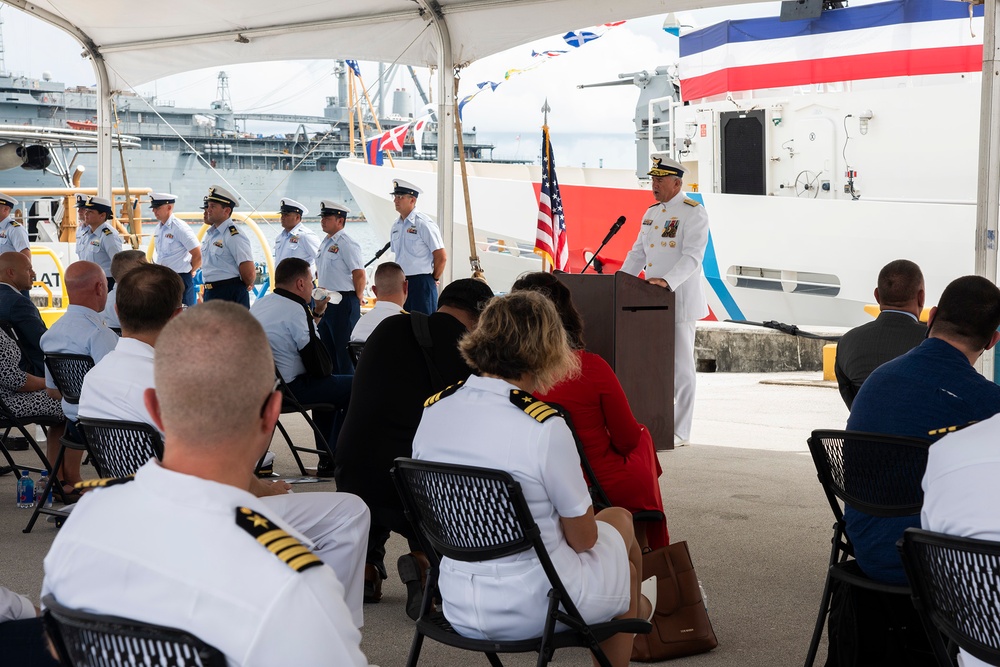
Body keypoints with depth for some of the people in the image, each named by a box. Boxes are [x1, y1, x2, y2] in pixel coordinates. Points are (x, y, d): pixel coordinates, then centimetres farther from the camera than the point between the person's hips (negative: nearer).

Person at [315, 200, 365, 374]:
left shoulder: (346, 243, -12)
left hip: (343, 302, -10)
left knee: (344, 350, -7)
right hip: (325, 303, 10)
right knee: (327, 349, 15)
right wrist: (320, 297, 18)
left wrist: (357, 299, -10)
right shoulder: (325, 243, 16)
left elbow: (360, 274, -16)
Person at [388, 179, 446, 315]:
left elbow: (441, 258, -10)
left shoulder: (424, 224, -10)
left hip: (421, 283, -7)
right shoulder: (396, 226, 12)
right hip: (400, 282, 7)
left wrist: (434, 279, 0)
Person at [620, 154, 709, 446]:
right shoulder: (651, 213, 17)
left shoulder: (693, 212, -8)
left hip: (679, 301, -8)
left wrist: (667, 281, -31)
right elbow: (638, 252, 20)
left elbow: (693, 256, -18)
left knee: (680, 366, -3)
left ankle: (679, 432, 2)